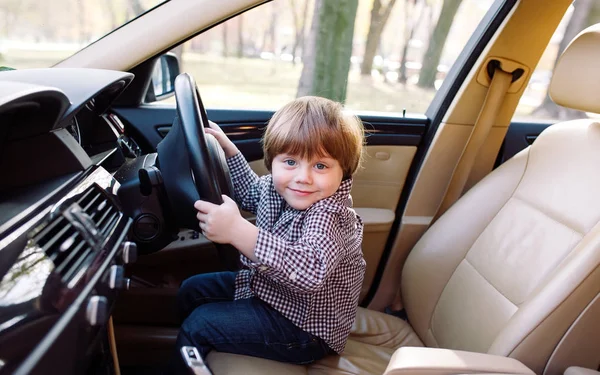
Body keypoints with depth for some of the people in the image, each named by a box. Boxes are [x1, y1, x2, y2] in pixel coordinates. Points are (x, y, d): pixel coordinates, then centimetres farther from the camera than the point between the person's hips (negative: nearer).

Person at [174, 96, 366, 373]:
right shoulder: (279, 188, -9)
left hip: (306, 327, -9)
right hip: (269, 287, 9)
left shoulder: (329, 214, -33)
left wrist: (238, 231, -59)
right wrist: (228, 150, 7)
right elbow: (251, 193, 16)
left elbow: (313, 270, -53)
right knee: (191, 290, 18)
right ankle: (195, 351, 43)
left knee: (200, 323, -12)